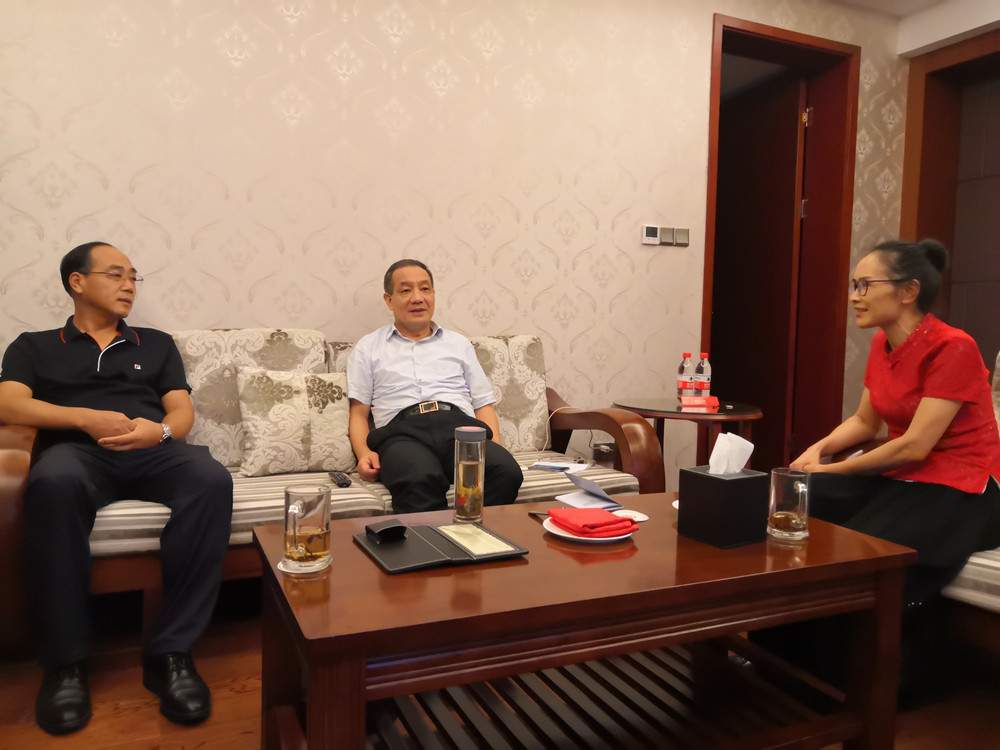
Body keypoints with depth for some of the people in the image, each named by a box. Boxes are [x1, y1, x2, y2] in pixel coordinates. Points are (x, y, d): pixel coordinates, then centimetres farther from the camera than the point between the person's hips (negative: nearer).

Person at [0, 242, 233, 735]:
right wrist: (87, 418, -14)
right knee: (53, 482, -39)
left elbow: (182, 411, 15)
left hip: (152, 451, 2)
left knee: (211, 478, -34)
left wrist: (160, 430, -10)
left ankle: (170, 651, -29)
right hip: (76, 450, -1)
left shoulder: (156, 344, 28)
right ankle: (65, 661, -25)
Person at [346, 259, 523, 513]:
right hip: (402, 432, -2)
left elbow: (483, 404, 22)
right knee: (419, 480, -40)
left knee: (507, 472, -32)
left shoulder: (459, 344, 28)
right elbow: (359, 413, 16)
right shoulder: (369, 347, 22)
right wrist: (364, 453, -5)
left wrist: (495, 450, 3)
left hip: (461, 425, 3)